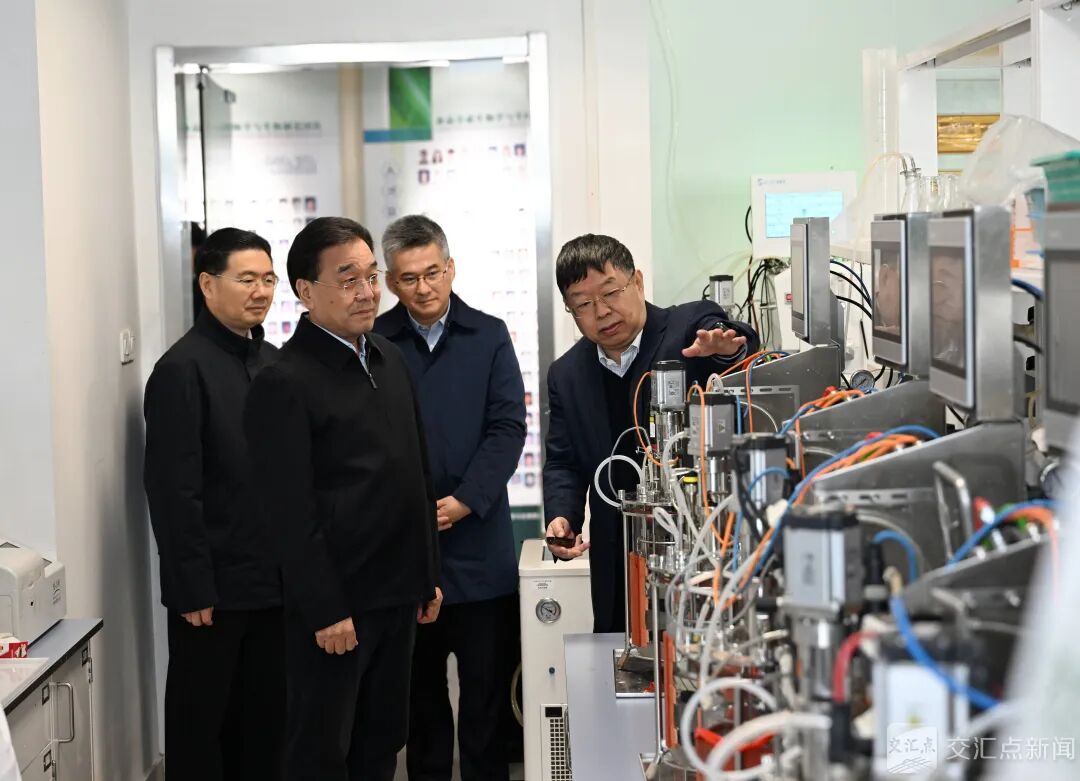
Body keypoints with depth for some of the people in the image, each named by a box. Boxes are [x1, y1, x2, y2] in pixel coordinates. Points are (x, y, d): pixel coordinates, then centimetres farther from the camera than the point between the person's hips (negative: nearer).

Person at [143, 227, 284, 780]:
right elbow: (173, 490, -15)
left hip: (273, 579, 7)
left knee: (267, 715, 13)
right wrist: (193, 588, -16)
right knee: (201, 719, 6)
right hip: (215, 587, -7)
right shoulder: (182, 369, -12)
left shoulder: (272, 361, 10)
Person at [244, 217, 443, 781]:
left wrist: (428, 576, 14)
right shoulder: (284, 383, -14)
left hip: (398, 595, 7)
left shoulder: (389, 359, 9)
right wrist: (326, 611, -16)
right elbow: (292, 511, -16)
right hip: (335, 605, -7)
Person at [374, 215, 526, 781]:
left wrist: (463, 501, -12)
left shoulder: (489, 337, 5)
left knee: (486, 686, 6)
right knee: (419, 686, 9)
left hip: (479, 547, 1)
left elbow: (507, 429, -1)